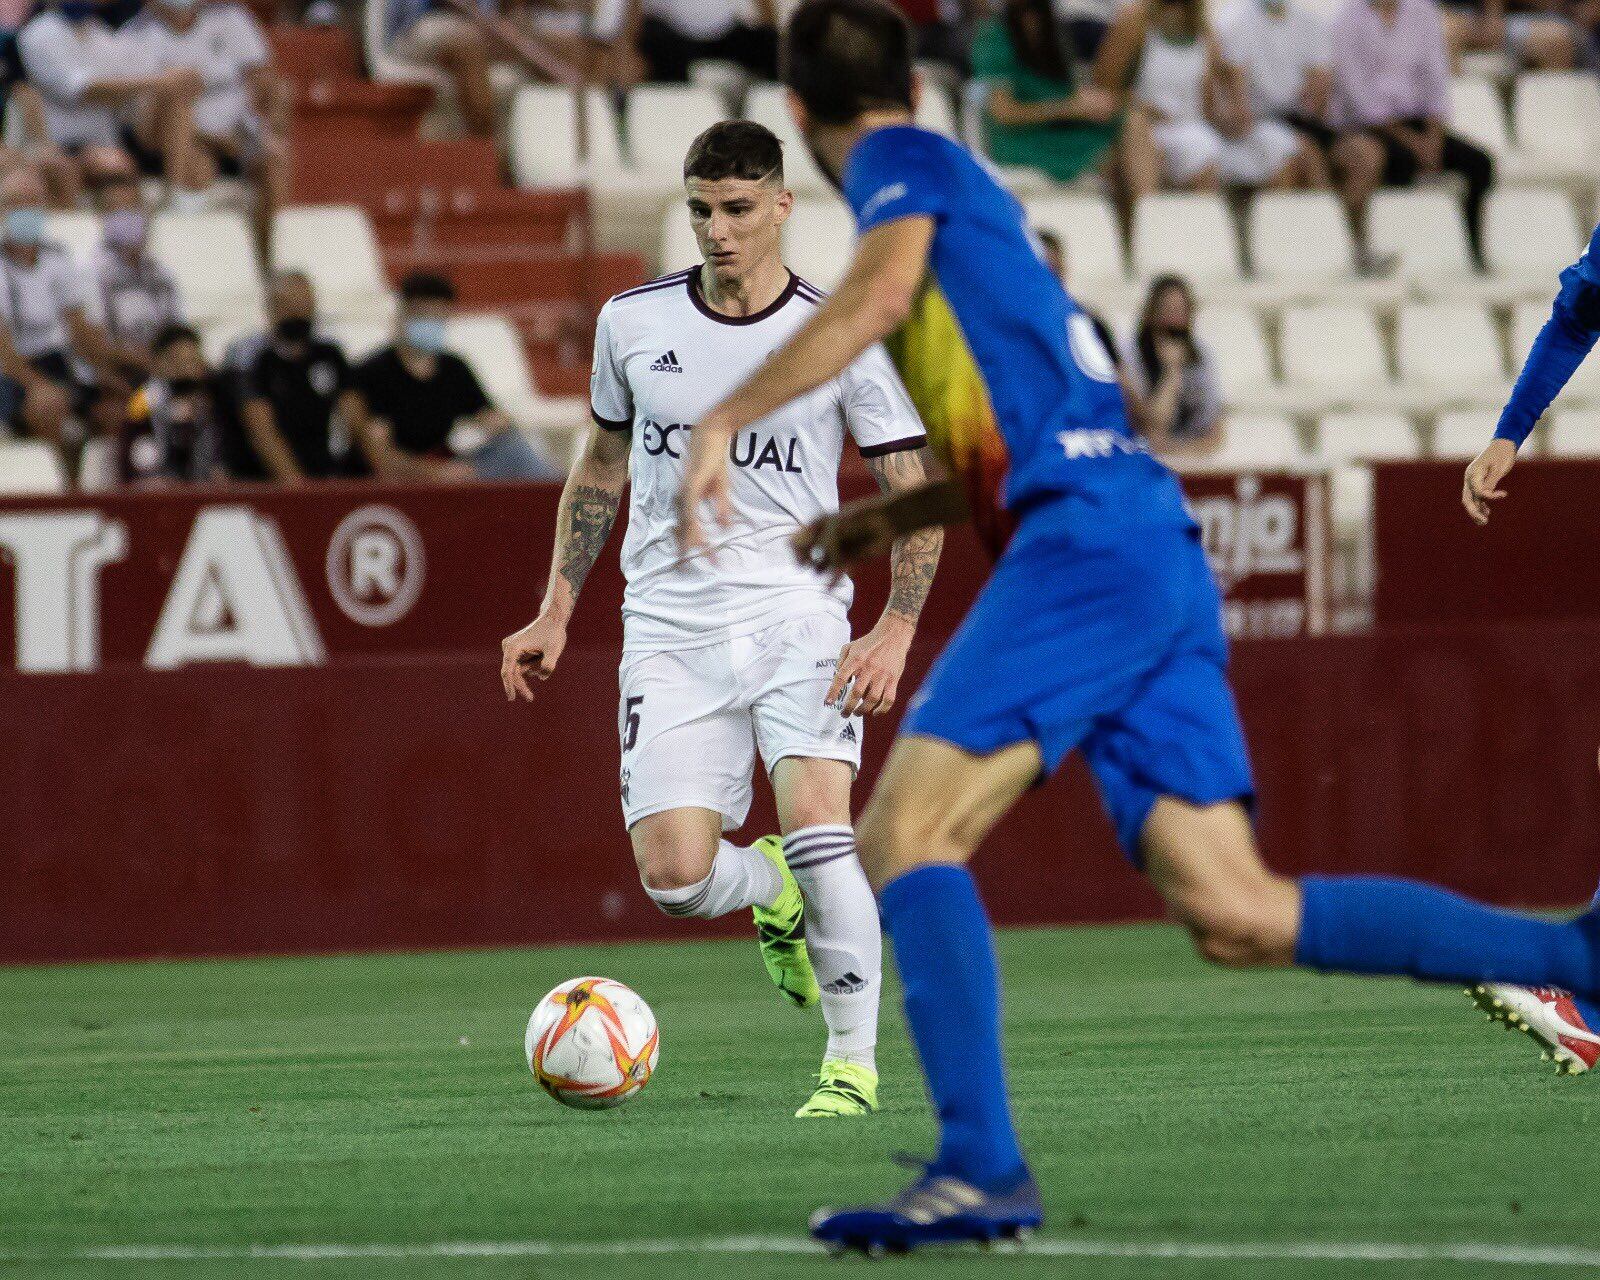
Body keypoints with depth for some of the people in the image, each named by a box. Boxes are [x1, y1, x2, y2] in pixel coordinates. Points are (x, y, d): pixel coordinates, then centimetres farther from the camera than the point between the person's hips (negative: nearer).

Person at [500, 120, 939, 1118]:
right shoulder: (634, 323, 5)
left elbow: (914, 493, 1)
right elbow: (601, 467, 19)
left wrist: (896, 631, -12)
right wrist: (556, 614, 15)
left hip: (797, 615, -2)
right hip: (669, 631, 2)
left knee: (819, 820, -24)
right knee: (676, 877, -11)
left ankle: (854, 1061, -13)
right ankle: (769, 890, 26)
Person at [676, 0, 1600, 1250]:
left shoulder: (904, 162, 5)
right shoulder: (970, 201, 31)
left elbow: (879, 294, -17)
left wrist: (724, 420, -15)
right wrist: (888, 517, 39)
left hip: (1091, 541, -9)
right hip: (1158, 550, 9)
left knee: (903, 834, -14)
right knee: (1237, 913, 1)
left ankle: (982, 1168, -26)